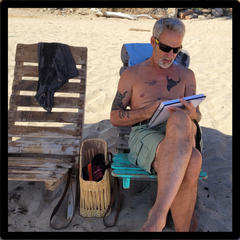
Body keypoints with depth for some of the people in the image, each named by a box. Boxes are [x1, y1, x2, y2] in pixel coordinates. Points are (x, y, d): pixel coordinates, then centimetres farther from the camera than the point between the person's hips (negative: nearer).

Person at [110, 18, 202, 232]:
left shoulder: (186, 75, 23)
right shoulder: (132, 74, 14)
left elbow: (197, 117, 20)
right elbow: (115, 118, 10)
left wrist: (190, 115, -7)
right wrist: (147, 113, -8)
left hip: (184, 133, 3)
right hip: (144, 133, -2)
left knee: (180, 120, -38)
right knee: (190, 163, -36)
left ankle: (158, 214, -35)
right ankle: (184, 227, -20)